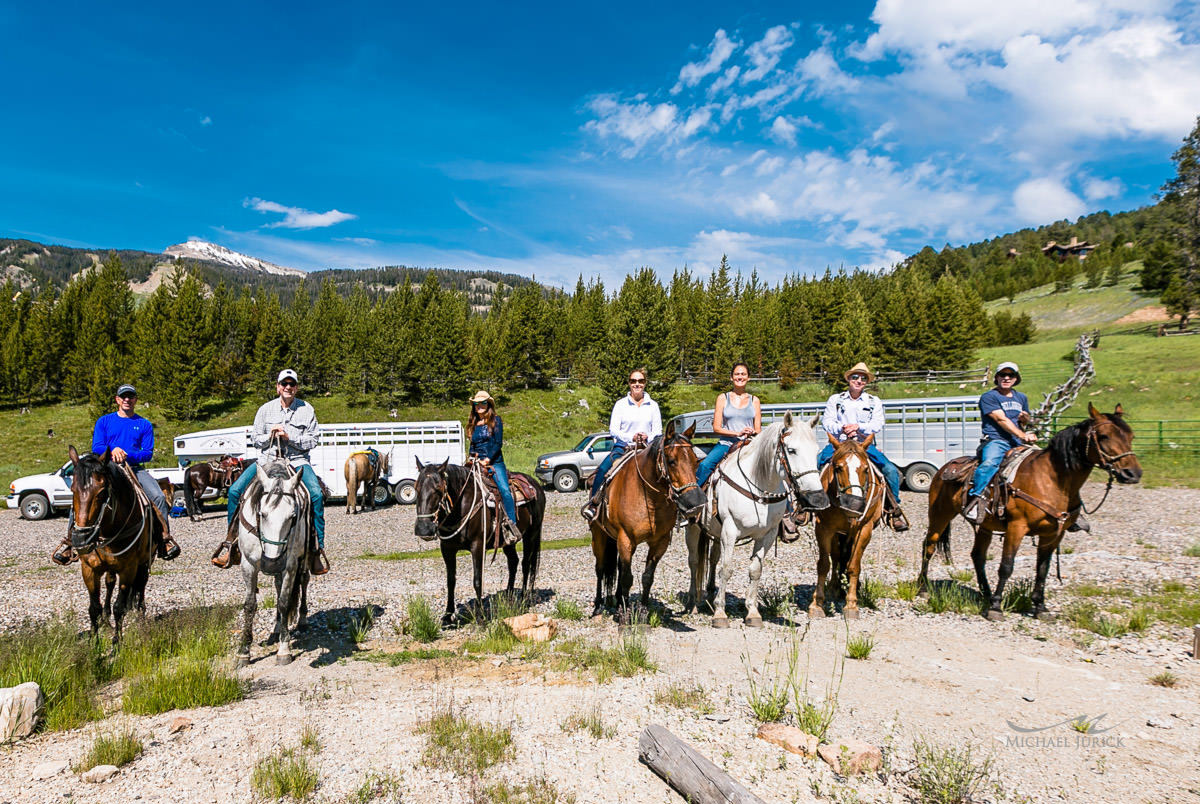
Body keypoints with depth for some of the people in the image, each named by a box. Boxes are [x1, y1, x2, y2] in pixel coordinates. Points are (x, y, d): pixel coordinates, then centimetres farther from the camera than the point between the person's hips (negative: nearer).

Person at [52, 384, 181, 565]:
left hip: (134, 468, 0)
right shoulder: (104, 421, 13)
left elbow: (148, 453, 3)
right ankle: (69, 540, -9)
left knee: (159, 497, -24)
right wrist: (112, 450, -17)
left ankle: (165, 538, -16)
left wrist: (127, 455, -16)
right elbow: (96, 448, 4)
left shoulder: (144, 425, 11)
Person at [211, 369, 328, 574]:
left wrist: (290, 437, -15)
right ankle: (231, 540, 2)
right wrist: (270, 435, -9)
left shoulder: (307, 410, 3)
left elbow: (311, 441, 0)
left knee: (317, 495, -27)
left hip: (297, 460, -2)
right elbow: (255, 440, 11)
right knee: (235, 490, -15)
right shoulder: (266, 409, 9)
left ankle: (318, 549, -17)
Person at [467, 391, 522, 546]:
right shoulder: (474, 423, 17)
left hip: (495, 462, -5)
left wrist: (488, 459, -15)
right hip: (477, 464, 5)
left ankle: (512, 527, -26)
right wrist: (473, 455, 1)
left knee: (505, 490, -24)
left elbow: (498, 443, -5)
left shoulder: (495, 420, 3)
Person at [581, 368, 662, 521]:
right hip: (622, 447, -1)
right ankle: (592, 503, -7)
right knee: (602, 470, -23)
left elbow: (658, 431, 8)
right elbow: (613, 429, -3)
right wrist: (631, 437, -19)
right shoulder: (621, 404, 4)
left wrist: (647, 437, -15)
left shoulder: (653, 405, 9)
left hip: (646, 448, 2)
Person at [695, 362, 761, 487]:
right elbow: (716, 428, 1)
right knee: (704, 466, -26)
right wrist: (738, 433, -13)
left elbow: (758, 429, 11)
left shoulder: (754, 400, 13)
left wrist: (753, 433, -14)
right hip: (726, 443, -1)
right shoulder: (723, 398, 8)